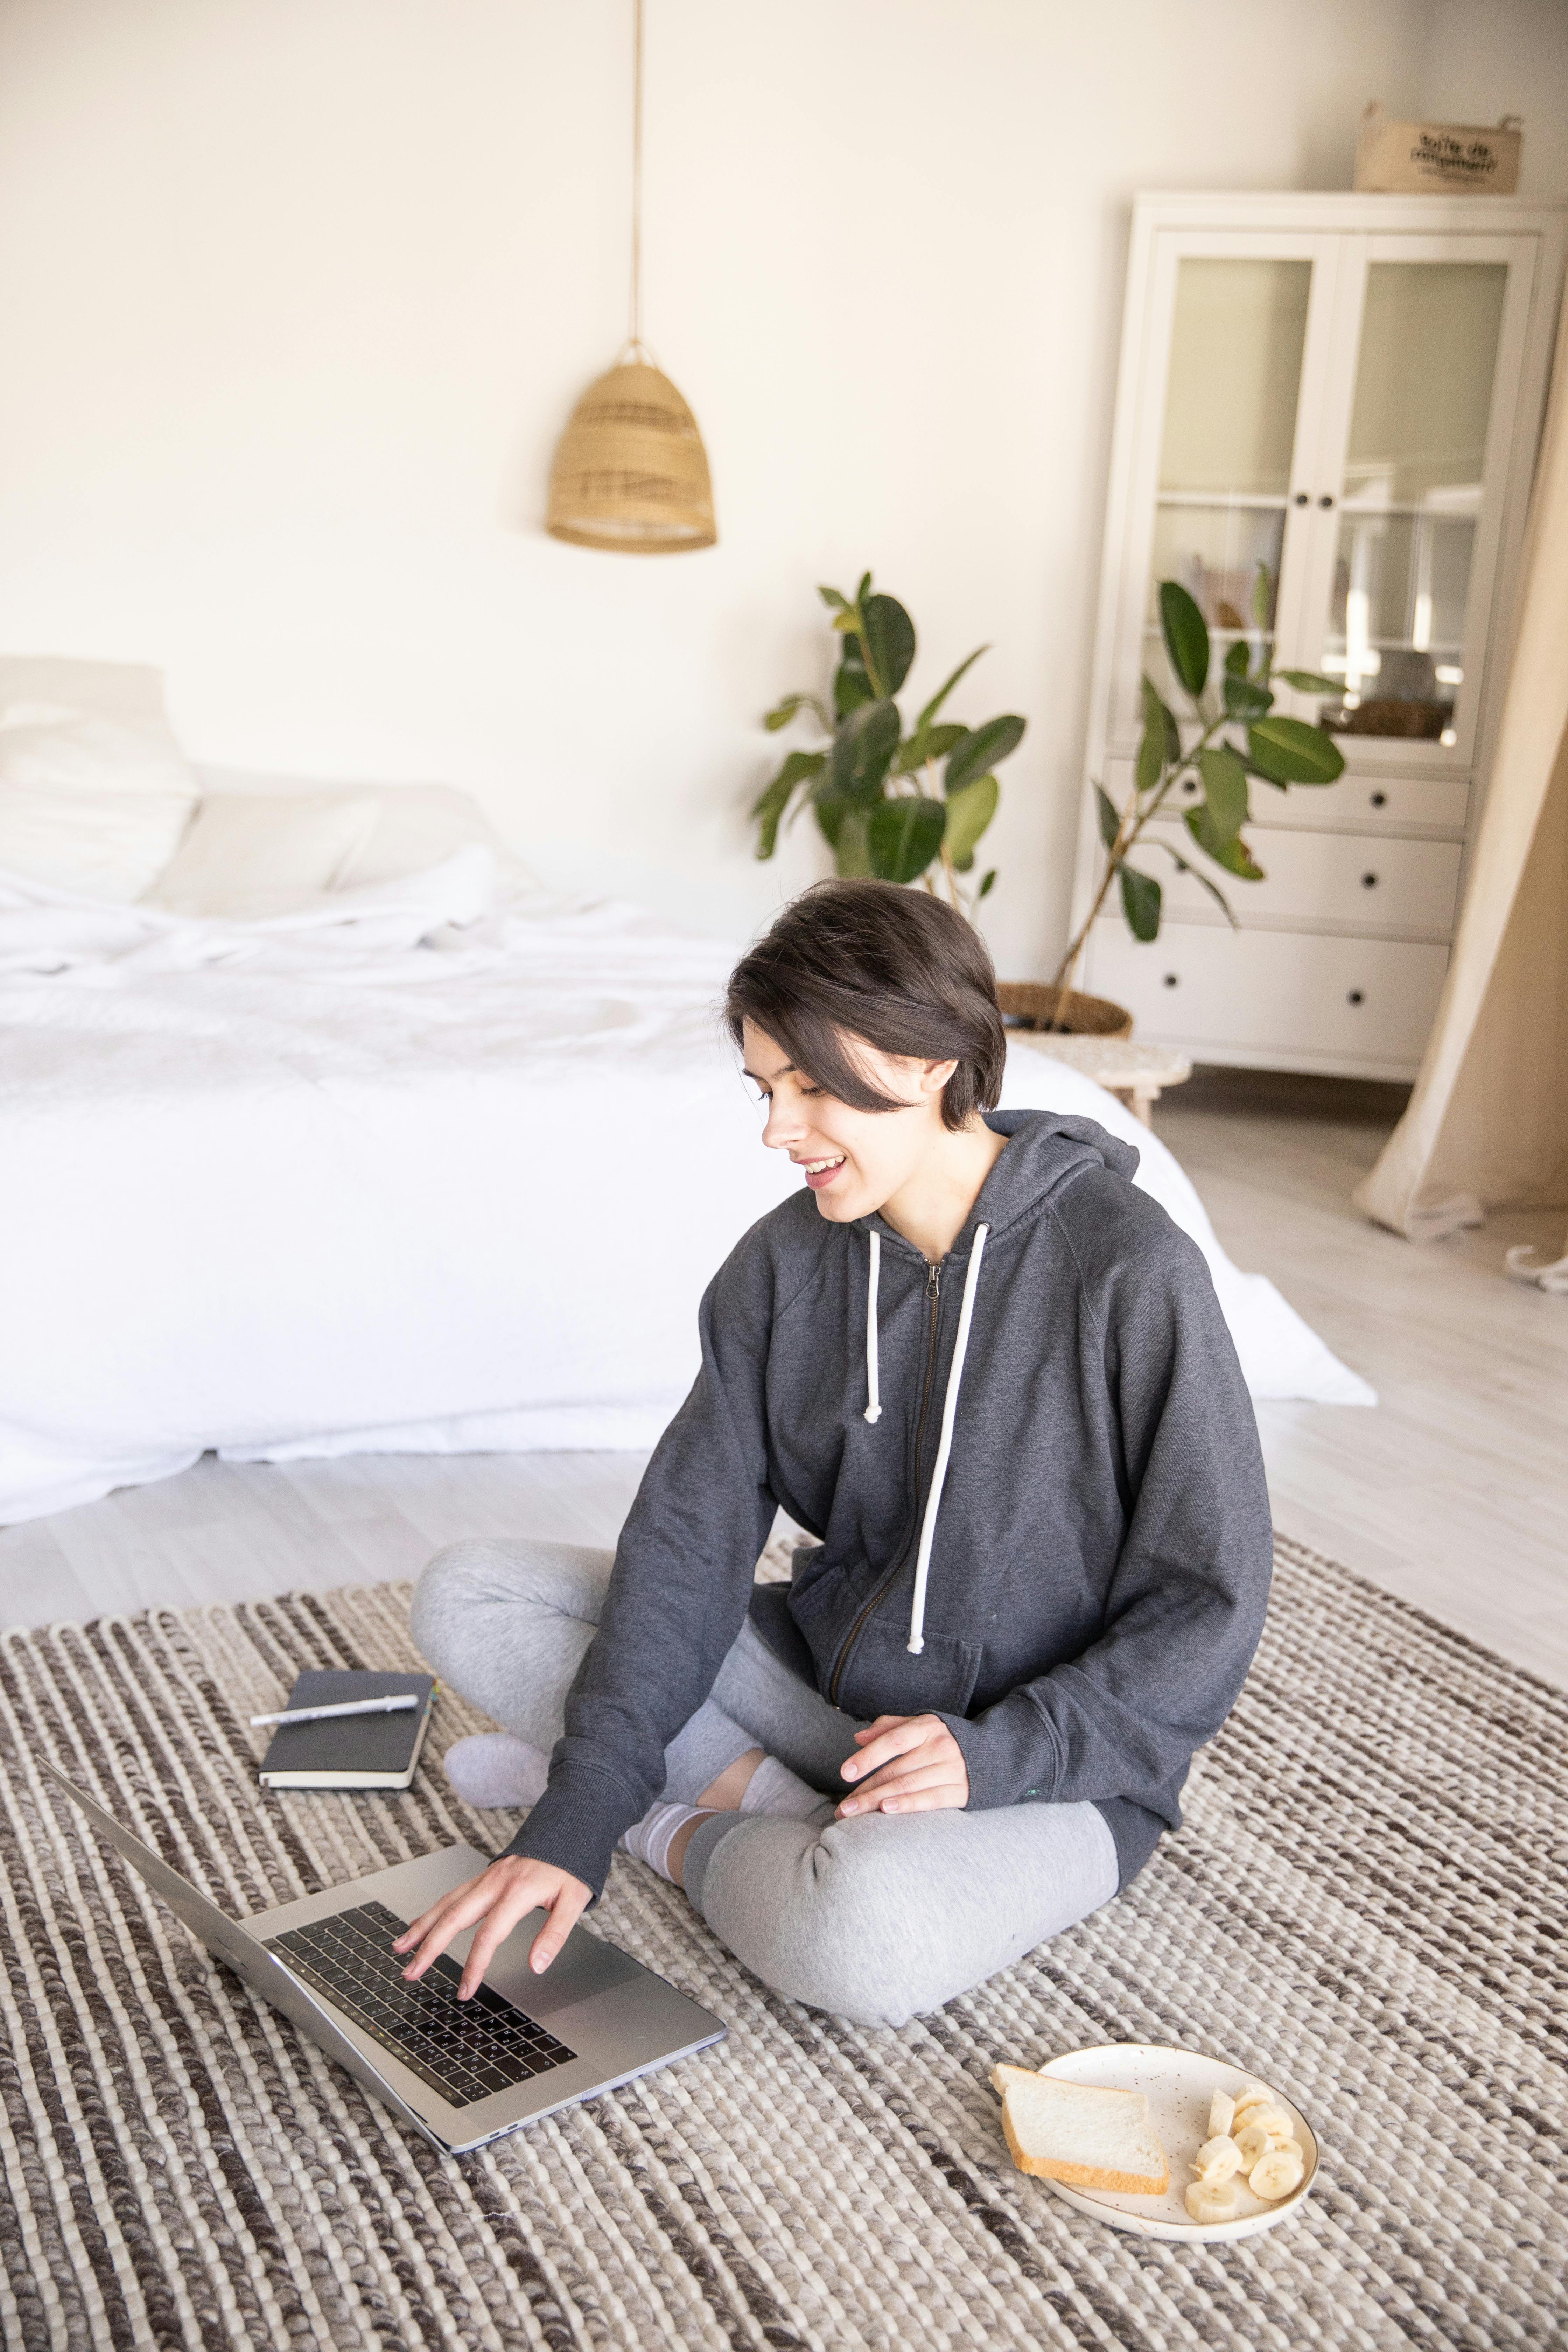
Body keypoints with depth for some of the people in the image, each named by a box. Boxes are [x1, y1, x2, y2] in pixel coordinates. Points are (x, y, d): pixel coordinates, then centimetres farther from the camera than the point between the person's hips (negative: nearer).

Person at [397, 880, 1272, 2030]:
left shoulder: (1130, 1269, -21)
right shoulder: (785, 1263, -6)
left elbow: (1209, 1605, -15)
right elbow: (690, 1540, -10)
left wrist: (999, 1756, -25)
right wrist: (572, 1822, -19)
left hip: (1053, 1759, -4)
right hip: (829, 1667, 5)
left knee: (861, 1931, -37)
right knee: (465, 1595, -4)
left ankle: (682, 1831, -5)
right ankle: (775, 1801, -9)